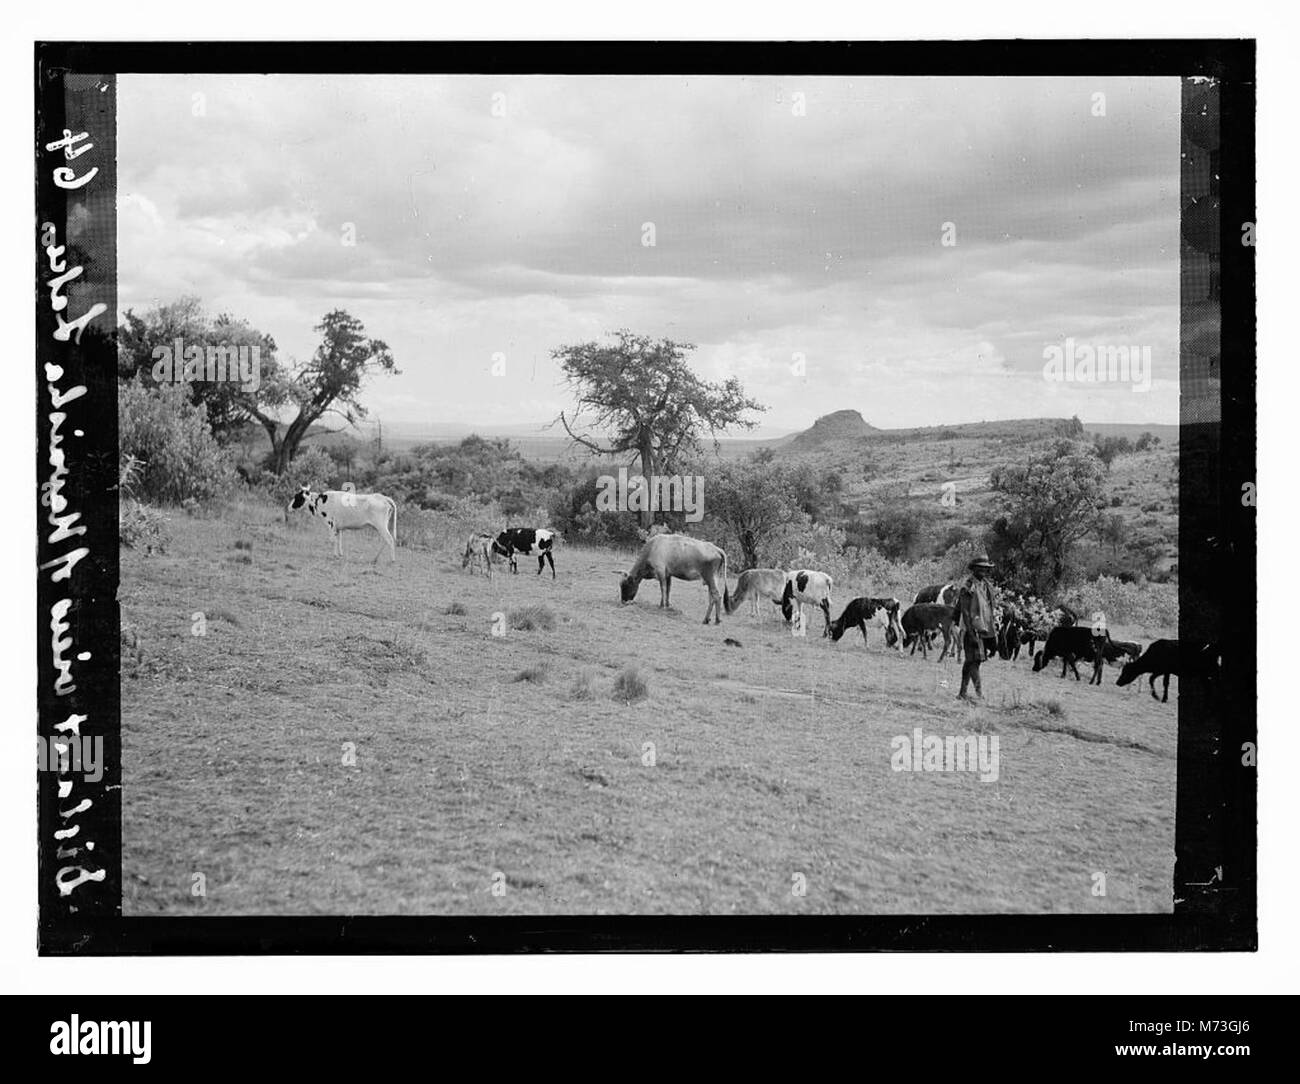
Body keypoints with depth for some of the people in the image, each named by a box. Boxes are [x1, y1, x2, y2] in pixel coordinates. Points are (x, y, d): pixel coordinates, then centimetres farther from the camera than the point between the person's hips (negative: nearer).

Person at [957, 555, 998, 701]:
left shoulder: (986, 585, 13)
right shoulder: (968, 587, -11)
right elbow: (965, 612, -15)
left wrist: (993, 631, 16)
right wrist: (971, 633, -20)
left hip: (984, 629, 8)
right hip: (973, 629, -8)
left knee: (969, 661, 11)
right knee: (974, 660, -11)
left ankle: (962, 693, 15)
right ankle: (978, 690, -15)